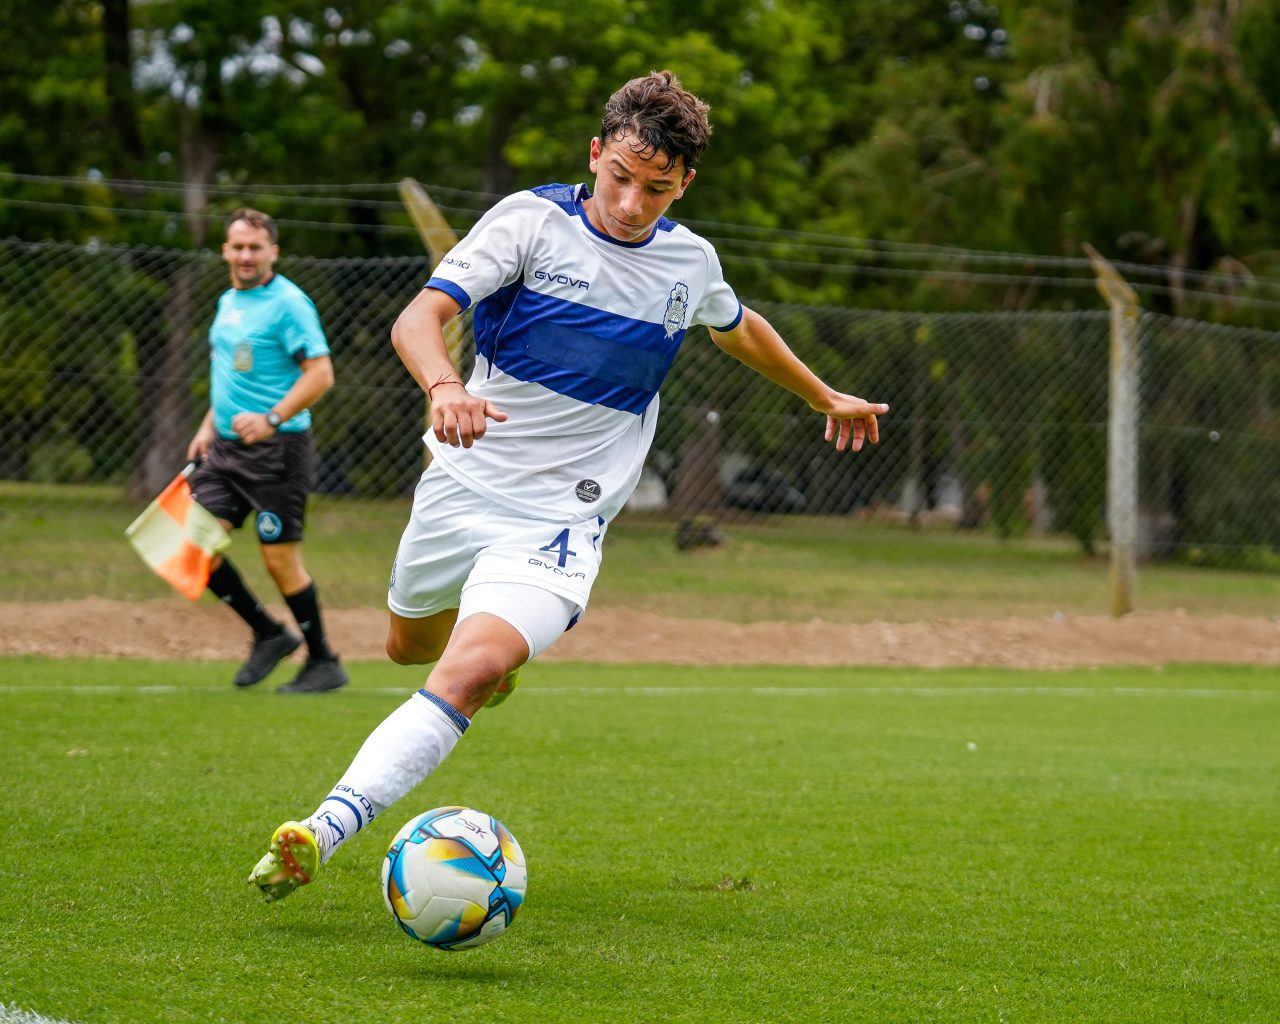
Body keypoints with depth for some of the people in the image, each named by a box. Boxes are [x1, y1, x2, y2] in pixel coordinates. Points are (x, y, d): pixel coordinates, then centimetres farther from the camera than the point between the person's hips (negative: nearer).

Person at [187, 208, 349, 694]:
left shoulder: (288, 303, -11)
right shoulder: (228, 302, 15)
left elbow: (321, 373, -18)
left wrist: (272, 419, -27)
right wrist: (209, 426, 18)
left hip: (276, 449, -8)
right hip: (226, 448, 8)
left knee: (280, 559, -5)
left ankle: (324, 662, 11)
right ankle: (269, 634, 14)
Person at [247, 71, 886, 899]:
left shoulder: (691, 262, 2)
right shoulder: (533, 220, -9)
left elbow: (740, 330, 28)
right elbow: (421, 317, -21)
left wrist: (826, 398, 40)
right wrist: (445, 386, -43)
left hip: (558, 521, -1)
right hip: (462, 484, 1)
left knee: (466, 677, -24)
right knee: (410, 645, 25)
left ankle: (322, 834, -31)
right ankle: (498, 650, 61)